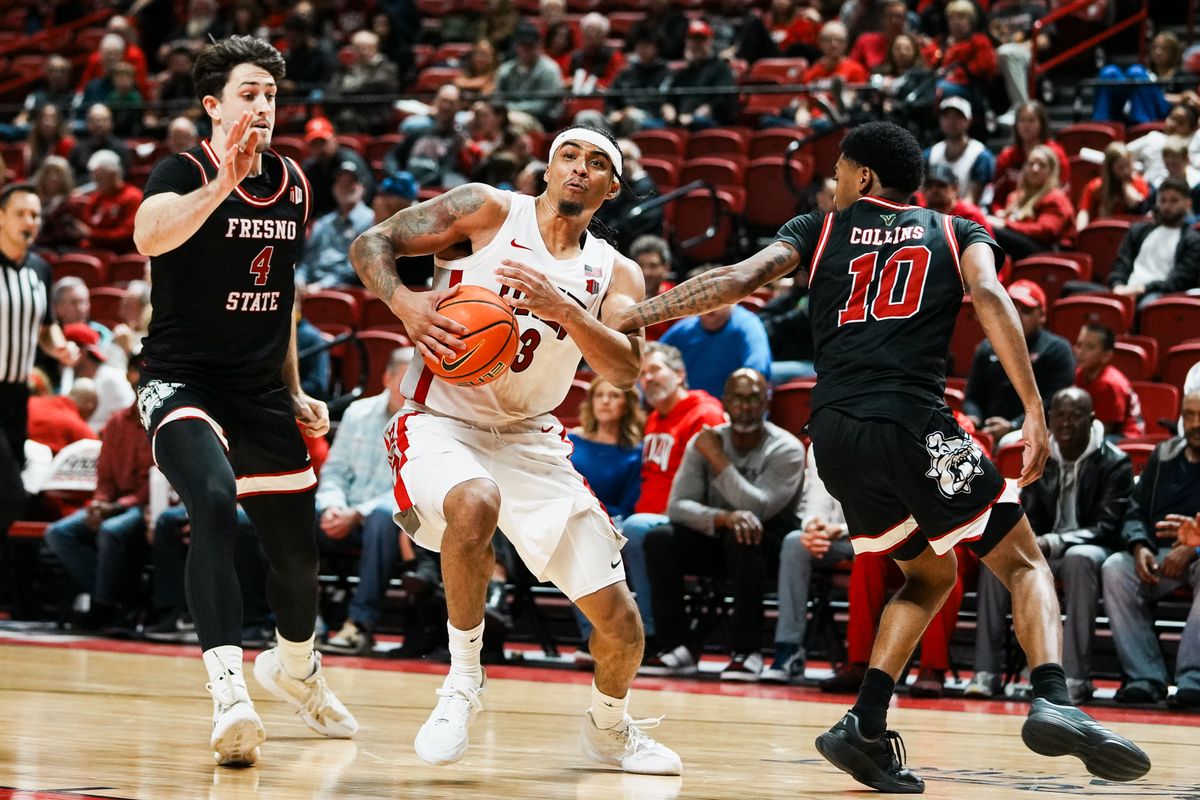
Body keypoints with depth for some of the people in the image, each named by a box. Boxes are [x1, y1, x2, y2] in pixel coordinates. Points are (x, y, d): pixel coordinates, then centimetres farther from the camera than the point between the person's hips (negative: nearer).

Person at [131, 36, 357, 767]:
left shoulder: (294, 186, 6)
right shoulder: (185, 172, -13)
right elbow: (150, 236, -37)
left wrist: (295, 392, 19)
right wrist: (221, 184, -49)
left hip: (262, 389, 6)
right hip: (183, 382, -6)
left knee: (297, 550, 13)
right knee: (215, 500, -33)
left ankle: (295, 668, 44)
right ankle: (229, 694, -37)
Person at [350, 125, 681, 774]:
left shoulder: (614, 275, 5)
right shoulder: (488, 211, -3)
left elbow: (624, 370, -12)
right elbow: (370, 245, -4)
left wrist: (562, 308, -27)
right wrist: (405, 304, -23)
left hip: (530, 440, 4)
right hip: (441, 424, -4)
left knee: (620, 621, -1)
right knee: (475, 502, -41)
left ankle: (609, 730, 31)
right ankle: (463, 679, -20)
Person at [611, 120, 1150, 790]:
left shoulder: (820, 229, 20)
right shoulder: (956, 232, 17)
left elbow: (735, 281, 6)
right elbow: (990, 296, -3)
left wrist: (631, 316, 8)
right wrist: (1035, 410, -10)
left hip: (834, 433, 3)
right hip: (914, 424, -3)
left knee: (930, 574, 24)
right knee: (1026, 565, 8)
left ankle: (866, 728, 8)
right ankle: (1055, 703, -19)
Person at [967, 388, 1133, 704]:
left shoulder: (1114, 463, -5)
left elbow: (1108, 527, -13)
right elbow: (1029, 520, 10)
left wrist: (1053, 543, -26)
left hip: (1088, 549, -4)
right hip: (1044, 551, 4)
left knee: (1079, 559, -39)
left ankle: (1075, 677, -43)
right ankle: (986, 671, -30)